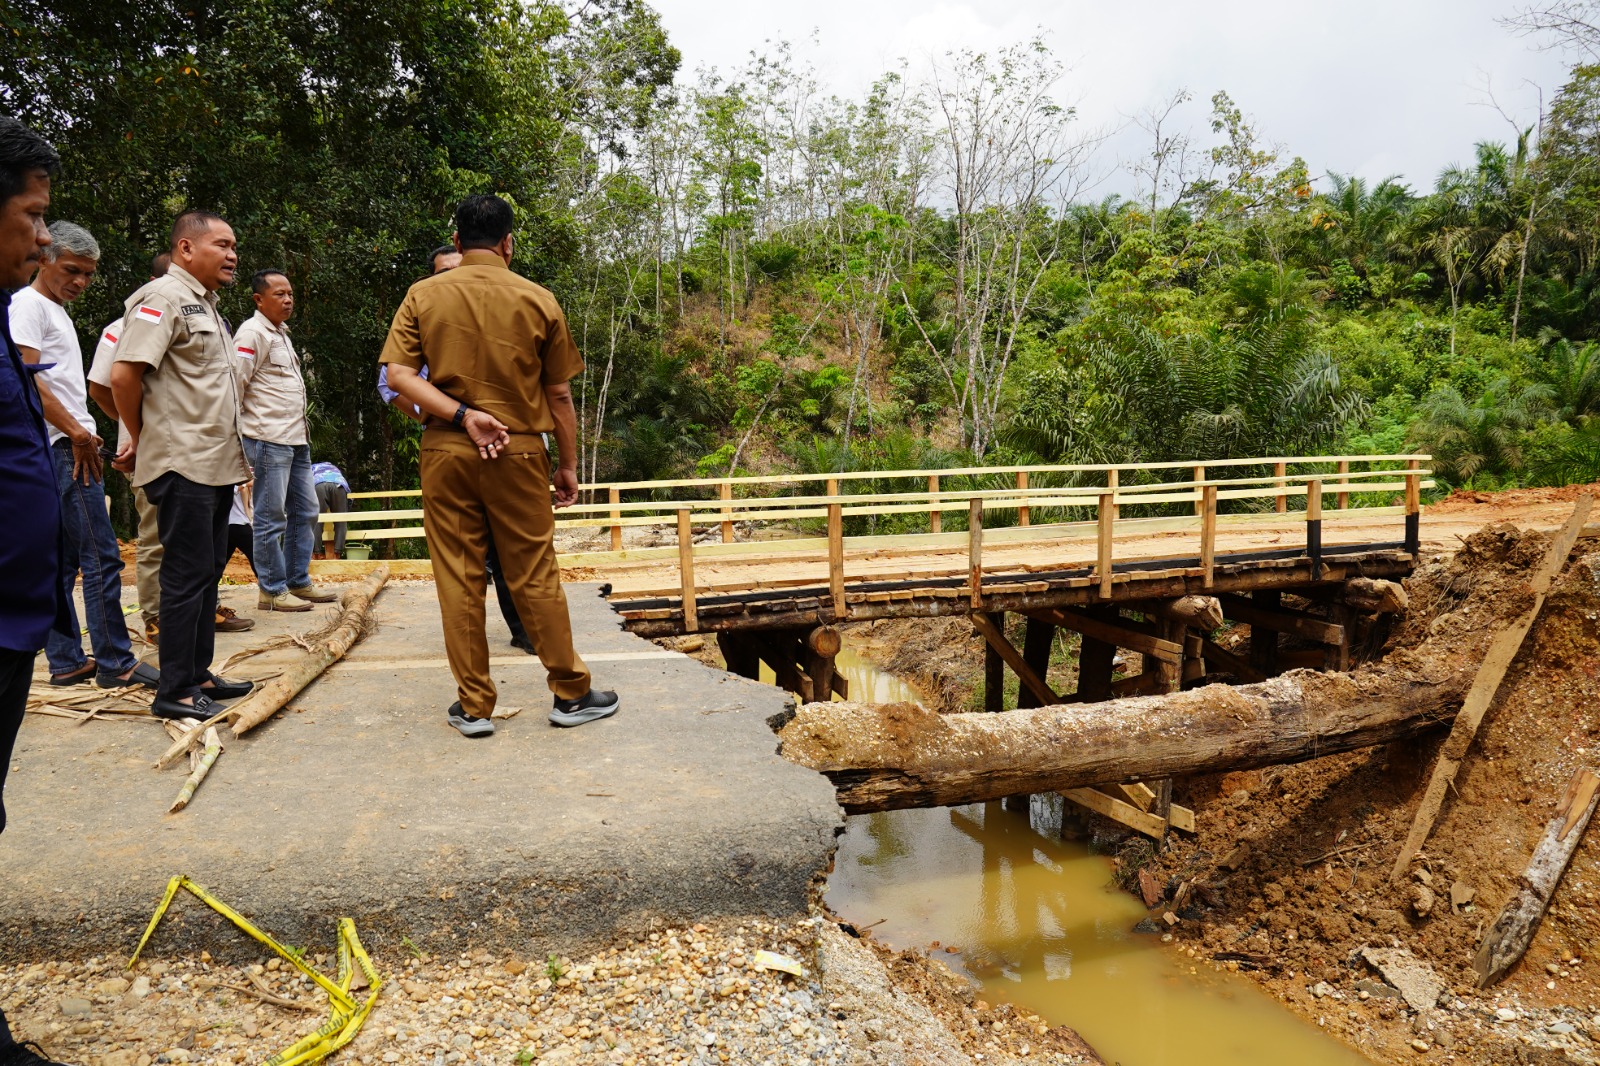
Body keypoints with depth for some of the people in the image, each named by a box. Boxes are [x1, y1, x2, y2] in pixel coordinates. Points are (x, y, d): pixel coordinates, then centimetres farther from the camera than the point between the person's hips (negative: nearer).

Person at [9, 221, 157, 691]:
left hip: (70, 447, 10)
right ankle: (115, 664, -6)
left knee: (63, 561, 10)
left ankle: (66, 662, 15)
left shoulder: (58, 312, 23)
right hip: (62, 449, -10)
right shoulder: (29, 304, -6)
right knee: (101, 556, -10)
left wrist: (83, 434, 12)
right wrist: (77, 433, -15)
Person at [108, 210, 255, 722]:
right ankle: (175, 690, 4)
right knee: (187, 575, -5)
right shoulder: (163, 297, -11)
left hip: (216, 463, 9)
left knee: (208, 570, 14)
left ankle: (198, 673, 24)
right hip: (182, 464, -9)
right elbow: (124, 374, -19)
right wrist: (139, 437, -7)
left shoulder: (205, 304, 19)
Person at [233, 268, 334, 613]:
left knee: (305, 512, 14)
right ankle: (272, 591, 4)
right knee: (271, 519, -3)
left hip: (295, 439, 10)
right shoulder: (252, 333, -9)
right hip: (268, 440, -10)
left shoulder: (281, 333, 19)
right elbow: (235, 385, -14)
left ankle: (298, 582, 23)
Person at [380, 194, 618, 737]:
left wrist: (461, 415, -12)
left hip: (445, 450, 1)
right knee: (536, 575, 6)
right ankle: (572, 693, 15)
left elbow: (399, 375, -7)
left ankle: (474, 706, 12)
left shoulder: (423, 296, 3)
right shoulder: (538, 300, 0)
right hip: (518, 451, -1)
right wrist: (569, 465, 9)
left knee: (458, 579, 6)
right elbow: (559, 394, 3)